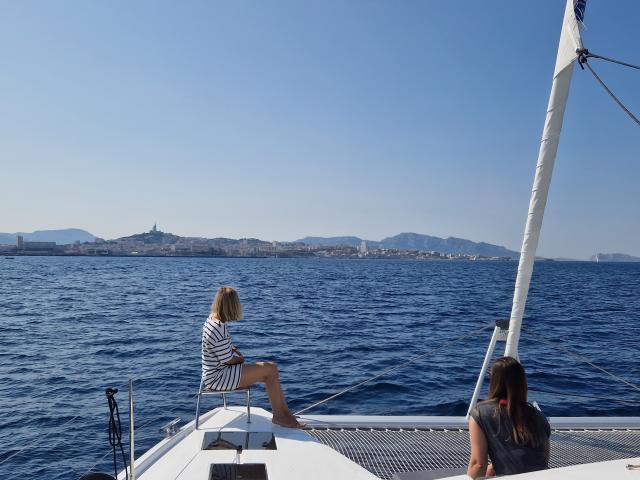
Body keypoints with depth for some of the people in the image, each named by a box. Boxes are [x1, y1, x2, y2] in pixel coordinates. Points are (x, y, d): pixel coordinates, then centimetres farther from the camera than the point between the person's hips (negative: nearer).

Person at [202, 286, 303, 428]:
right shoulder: (219, 329, -26)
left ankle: (285, 413, 9)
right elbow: (229, 360, -20)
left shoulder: (212, 320, 6)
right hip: (217, 378, -10)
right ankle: (279, 416, 1)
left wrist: (236, 351, 3)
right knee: (270, 369, -14)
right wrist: (240, 358, 1)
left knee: (271, 369, 6)